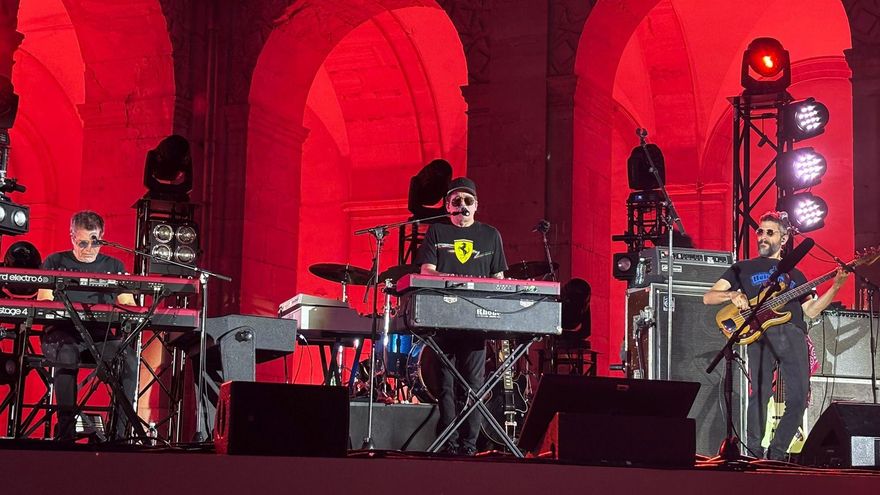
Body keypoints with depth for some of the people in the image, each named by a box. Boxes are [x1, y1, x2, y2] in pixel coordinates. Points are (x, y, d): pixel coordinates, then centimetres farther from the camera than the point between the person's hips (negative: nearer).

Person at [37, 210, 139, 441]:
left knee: (129, 358, -31)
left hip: (101, 335, 2)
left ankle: (120, 431, -30)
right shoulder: (55, 263, 14)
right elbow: (43, 303, 6)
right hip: (62, 332, -2)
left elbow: (128, 304, 13)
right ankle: (66, 429, -35)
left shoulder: (114, 266, 19)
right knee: (67, 355, -39)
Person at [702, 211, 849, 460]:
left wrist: (836, 286, 8)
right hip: (761, 334, -3)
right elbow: (708, 297, 13)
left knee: (798, 398, -9)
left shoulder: (795, 274, 28)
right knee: (759, 394, -18)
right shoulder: (743, 268, 21)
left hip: (793, 335, 3)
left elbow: (811, 310, 18)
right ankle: (754, 456, -11)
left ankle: (776, 456, 4)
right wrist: (731, 295, -8)